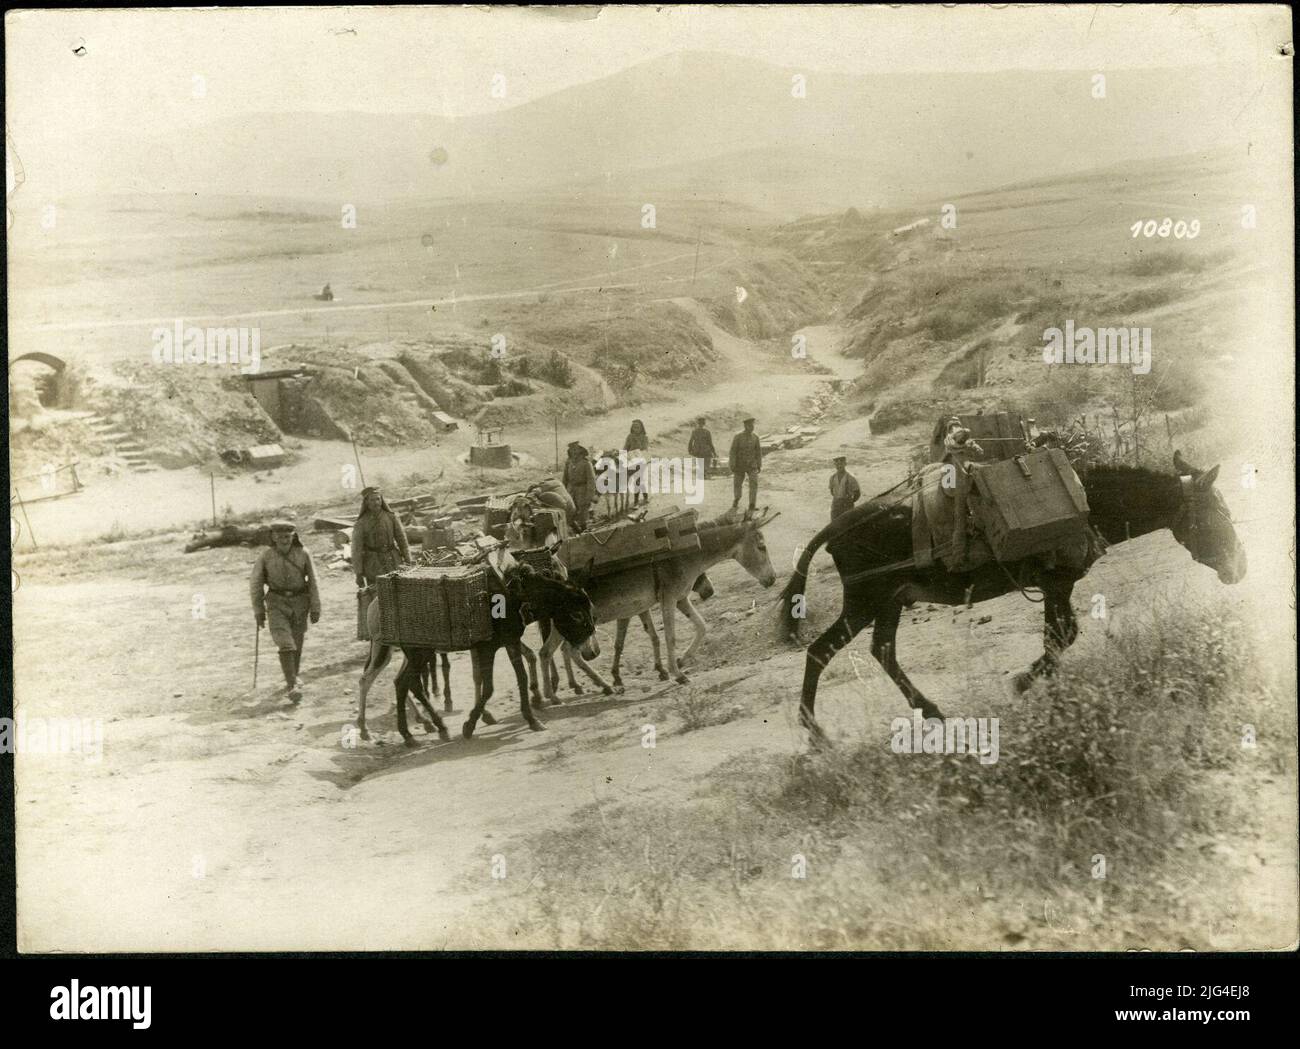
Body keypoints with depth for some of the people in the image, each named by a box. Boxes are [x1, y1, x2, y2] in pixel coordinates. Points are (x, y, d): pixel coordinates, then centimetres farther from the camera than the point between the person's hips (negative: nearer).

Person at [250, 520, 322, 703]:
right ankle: (292, 685, -16)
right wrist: (258, 611, 1)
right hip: (277, 604, -2)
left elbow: (313, 582, -3)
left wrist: (315, 608, -4)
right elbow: (256, 584, -1)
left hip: (300, 602, 2)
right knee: (285, 643, -14)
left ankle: (293, 676, 37)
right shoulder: (265, 556, -9)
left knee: (297, 642, 14)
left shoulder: (303, 554, -8)